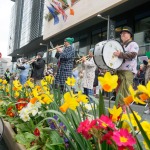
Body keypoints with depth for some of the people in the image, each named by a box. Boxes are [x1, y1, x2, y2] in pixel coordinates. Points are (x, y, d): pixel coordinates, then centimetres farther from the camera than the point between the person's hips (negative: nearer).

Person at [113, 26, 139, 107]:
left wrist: (120, 54, -19)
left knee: (125, 93, -12)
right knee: (119, 92, 6)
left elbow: (133, 54, -13)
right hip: (119, 71, 7)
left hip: (128, 71, -7)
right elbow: (117, 56, 31)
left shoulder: (133, 44, 4)